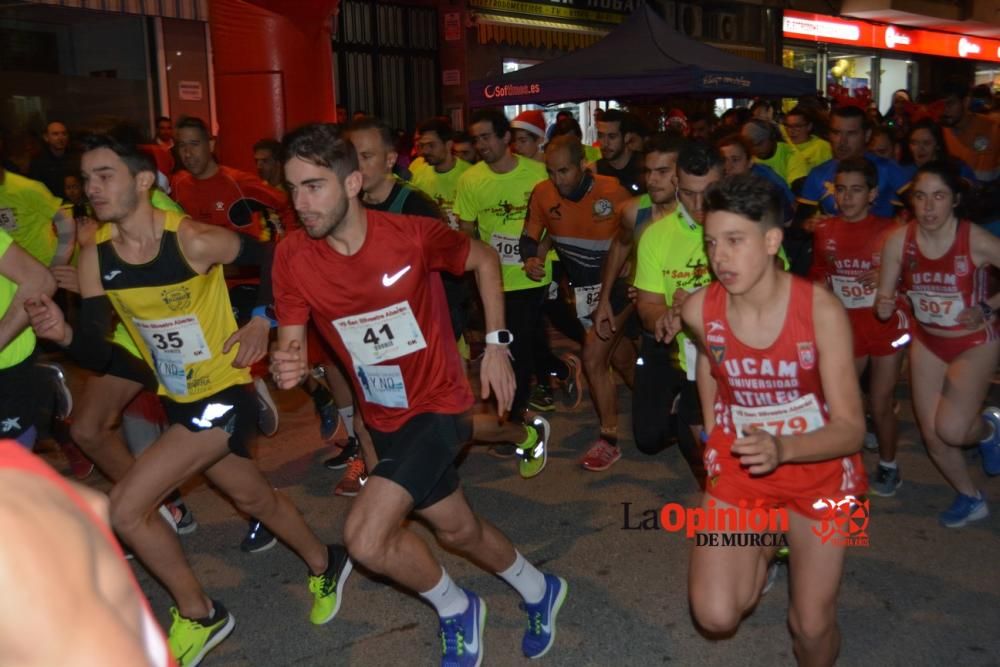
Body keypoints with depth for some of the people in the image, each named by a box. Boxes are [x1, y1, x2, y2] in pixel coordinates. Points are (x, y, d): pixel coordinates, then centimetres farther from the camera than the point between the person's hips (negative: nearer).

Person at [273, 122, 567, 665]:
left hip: (437, 404, -5)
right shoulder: (292, 257, -13)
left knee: (365, 539, -19)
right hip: (384, 417, 5)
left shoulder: (413, 235, -21)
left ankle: (456, 609, 12)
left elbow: (484, 259, -2)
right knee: (458, 529, 21)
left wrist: (496, 343, -8)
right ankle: (539, 590, 49)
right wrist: (287, 367, -30)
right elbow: (291, 346, -6)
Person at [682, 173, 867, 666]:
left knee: (812, 626, 4)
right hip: (737, 466, 2)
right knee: (716, 617, -9)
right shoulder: (699, 309, -15)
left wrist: (782, 449, -40)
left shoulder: (821, 310, -23)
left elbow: (851, 428, -23)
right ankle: (763, 545, 23)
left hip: (818, 466, -1)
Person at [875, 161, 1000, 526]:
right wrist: (884, 306, -30)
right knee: (931, 435, 7)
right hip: (927, 343, 4)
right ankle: (970, 500, 34)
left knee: (951, 429, -17)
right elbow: (884, 299, -9)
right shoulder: (899, 240, -15)